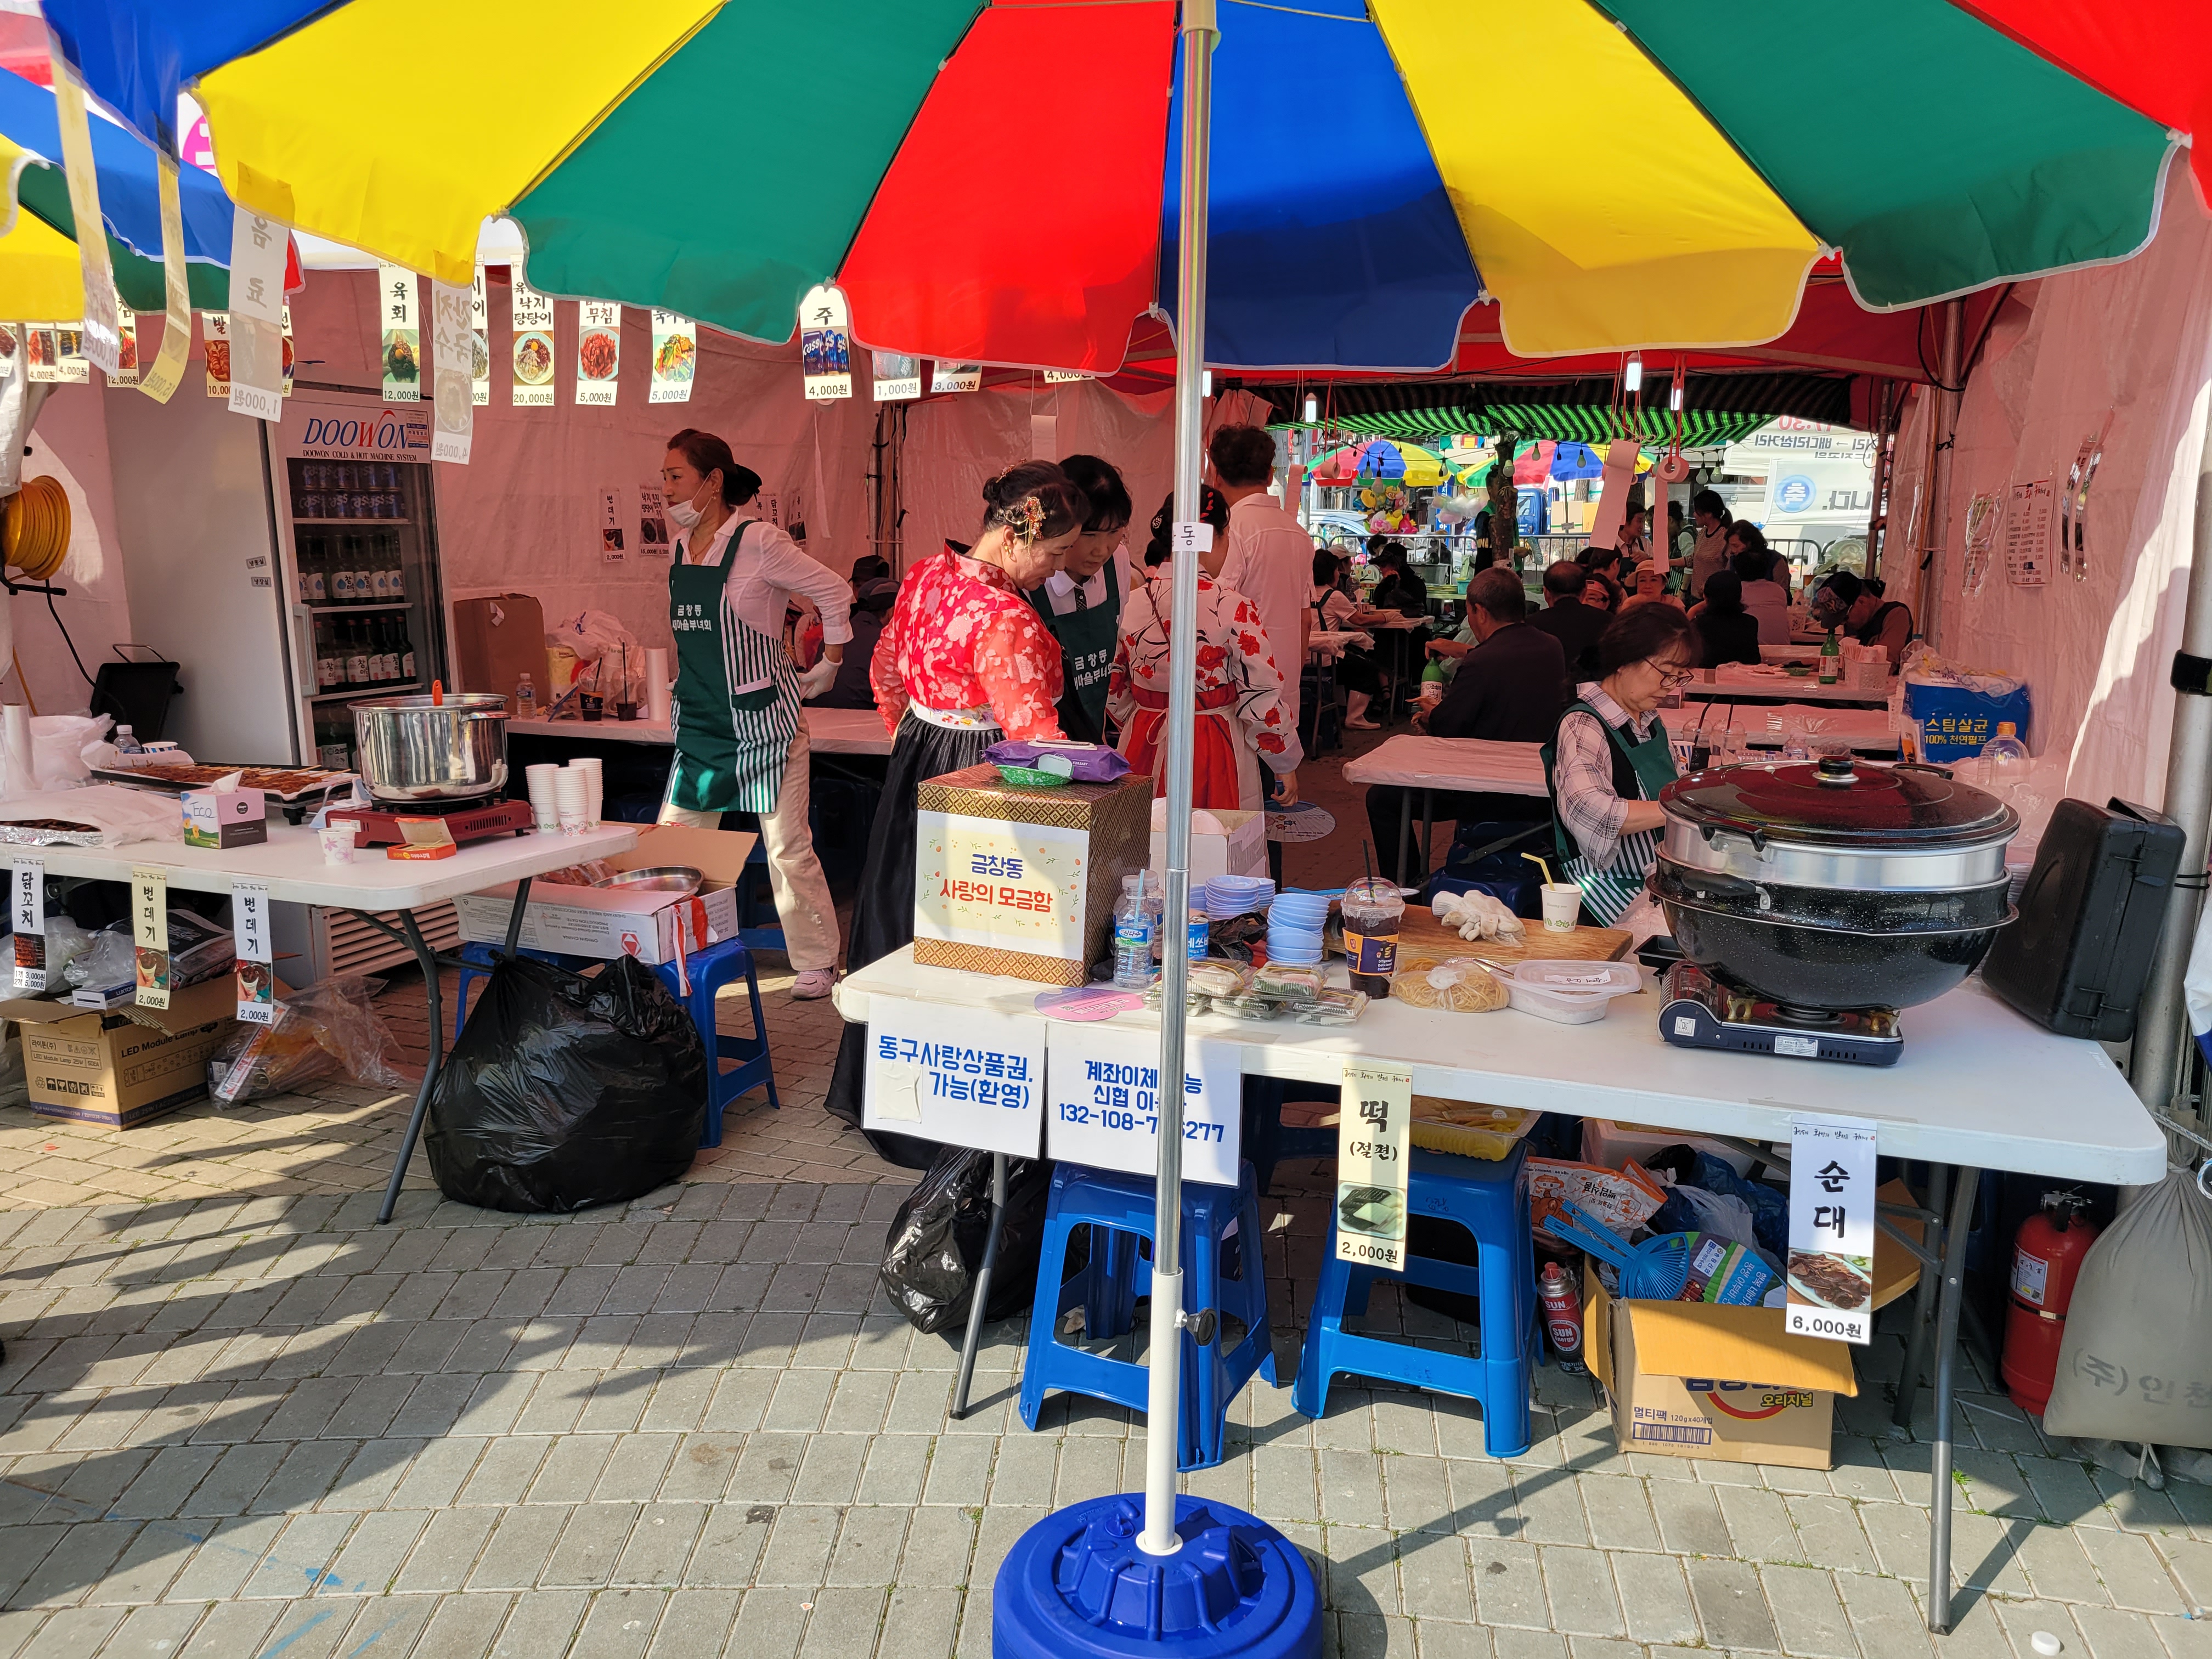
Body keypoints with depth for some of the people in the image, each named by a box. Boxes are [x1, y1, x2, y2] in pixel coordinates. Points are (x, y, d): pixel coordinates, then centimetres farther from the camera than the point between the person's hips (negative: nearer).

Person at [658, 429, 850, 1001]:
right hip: (699, 720, 7)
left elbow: (834, 593, -6)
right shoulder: (680, 547, 9)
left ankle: (816, 962, 12)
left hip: (762, 718, -7)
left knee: (788, 848, -1)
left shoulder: (758, 542, -12)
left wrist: (830, 665, 0)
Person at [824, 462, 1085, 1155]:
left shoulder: (925, 576, 2)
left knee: (900, 921, 21)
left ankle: (871, 1091, 38)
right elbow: (1034, 732, -28)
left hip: (913, 773, 9)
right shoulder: (1006, 620, -25)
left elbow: (887, 669, 14)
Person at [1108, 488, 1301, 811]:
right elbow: (1262, 699, -13)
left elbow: (1113, 694, 7)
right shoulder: (1235, 610, -15)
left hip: (1142, 752, 4)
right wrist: (1286, 765, 0)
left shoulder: (1129, 605, -2)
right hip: (1214, 759, -4)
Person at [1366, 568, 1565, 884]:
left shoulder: (1480, 663, -24)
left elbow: (1442, 731, -14)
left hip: (1496, 800, -9)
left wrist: (1432, 712, 9)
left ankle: (1411, 887, 14)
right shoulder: (1552, 648, 0)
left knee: (1381, 799, 4)